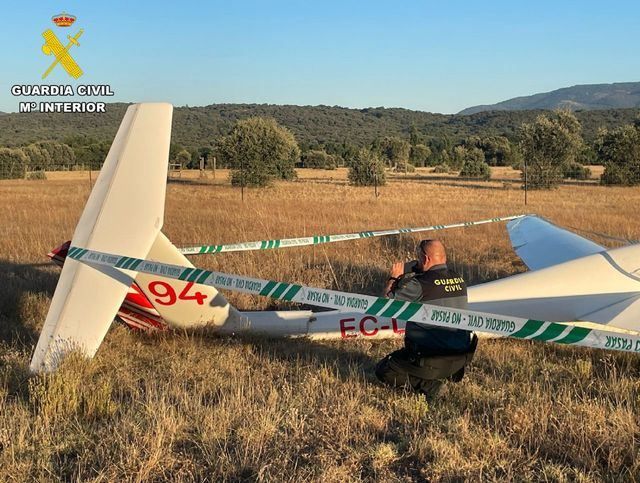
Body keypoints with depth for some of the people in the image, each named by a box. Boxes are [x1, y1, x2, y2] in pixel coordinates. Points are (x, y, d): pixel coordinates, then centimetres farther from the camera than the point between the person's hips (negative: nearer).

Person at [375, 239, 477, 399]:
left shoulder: (418, 285, -18)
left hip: (431, 358, -7)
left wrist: (393, 278, 6)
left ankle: (427, 382, -7)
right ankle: (450, 373, 14)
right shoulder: (459, 280, 3)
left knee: (383, 371, 11)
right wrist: (405, 279, 20)